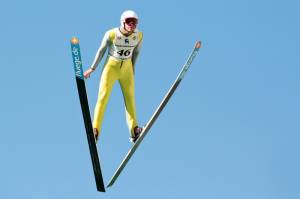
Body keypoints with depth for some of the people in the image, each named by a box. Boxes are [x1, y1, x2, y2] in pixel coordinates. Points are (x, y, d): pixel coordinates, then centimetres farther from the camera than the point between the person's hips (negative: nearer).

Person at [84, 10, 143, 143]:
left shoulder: (139, 36, -11)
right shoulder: (111, 34, -19)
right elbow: (102, 50, -5)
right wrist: (92, 68, 1)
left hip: (127, 68, 3)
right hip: (111, 66, -3)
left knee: (130, 98, 4)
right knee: (103, 96, -9)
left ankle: (134, 131, 7)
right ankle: (95, 130, -6)